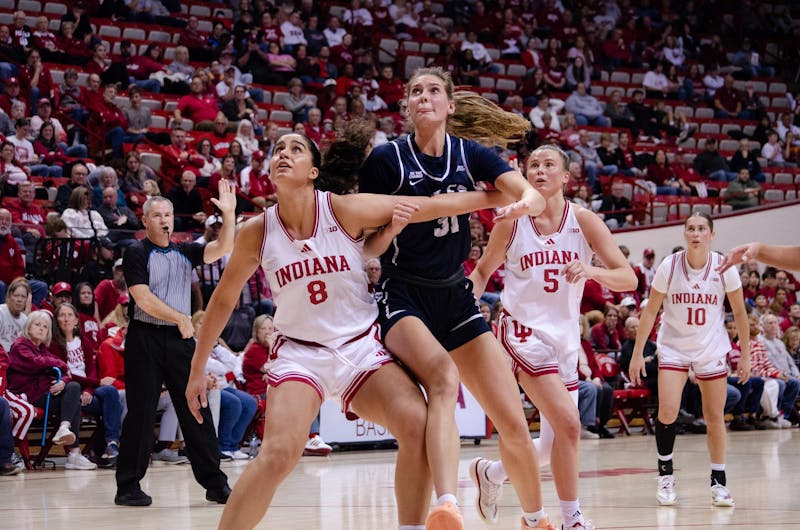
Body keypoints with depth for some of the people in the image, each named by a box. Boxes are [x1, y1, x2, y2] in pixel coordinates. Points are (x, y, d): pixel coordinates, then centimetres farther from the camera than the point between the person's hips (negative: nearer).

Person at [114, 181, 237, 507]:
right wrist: (180, 318, -13)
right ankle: (128, 486, 3)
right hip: (145, 337, -5)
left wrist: (229, 214, -14)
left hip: (180, 339, 5)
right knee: (140, 413, -3)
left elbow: (223, 248, 0)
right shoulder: (137, 254, -1)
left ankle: (214, 483, 7)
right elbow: (143, 299, -11)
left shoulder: (185, 253, 14)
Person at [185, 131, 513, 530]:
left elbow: (430, 206, -7)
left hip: (361, 349, 1)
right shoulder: (257, 232, -6)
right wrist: (197, 370, 12)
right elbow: (223, 300, 8)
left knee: (418, 425, -21)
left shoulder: (344, 209, -10)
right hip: (299, 353, -1)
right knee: (278, 454, -24)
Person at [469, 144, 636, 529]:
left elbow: (628, 279, -9)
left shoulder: (584, 221, -3)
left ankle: (490, 473, 38)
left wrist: (591, 271, -28)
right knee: (568, 424, -21)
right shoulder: (512, 223, -3)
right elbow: (482, 271, 13)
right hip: (525, 332, -4)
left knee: (553, 443, 10)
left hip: (566, 338, 4)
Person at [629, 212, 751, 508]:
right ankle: (665, 474, 4)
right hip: (673, 347, -1)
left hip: (711, 350, 1)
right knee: (667, 411, -15)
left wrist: (745, 355, 1)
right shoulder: (669, 266, -12)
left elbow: (739, 313, 1)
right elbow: (650, 310, -5)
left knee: (715, 416, 3)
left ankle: (718, 481, 16)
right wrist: (637, 353, -7)